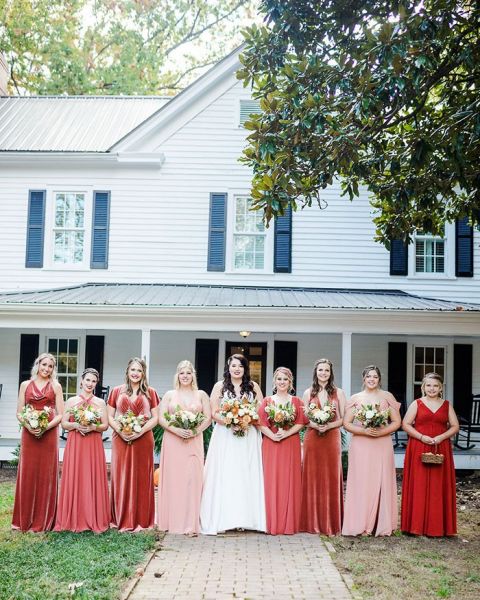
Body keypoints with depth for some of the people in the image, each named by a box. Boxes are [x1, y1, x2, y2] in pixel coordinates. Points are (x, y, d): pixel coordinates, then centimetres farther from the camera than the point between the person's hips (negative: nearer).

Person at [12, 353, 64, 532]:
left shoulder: (56, 386, 5)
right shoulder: (25, 385, 9)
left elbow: (60, 415, 1)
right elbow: (19, 413, 6)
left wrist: (45, 427, -14)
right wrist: (29, 426, -12)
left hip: (49, 434, -1)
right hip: (29, 434, 1)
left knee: (46, 475, 1)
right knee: (27, 475, 3)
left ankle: (43, 520, 9)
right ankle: (25, 520, 13)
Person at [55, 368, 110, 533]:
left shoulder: (100, 402, 7)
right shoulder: (71, 401, 7)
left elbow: (105, 425, 5)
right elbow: (64, 423, 5)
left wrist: (93, 427, -13)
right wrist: (76, 425, -13)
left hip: (94, 445, 0)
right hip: (74, 444, 0)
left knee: (93, 480, -1)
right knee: (73, 479, -2)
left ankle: (94, 520, 6)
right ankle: (74, 520, 7)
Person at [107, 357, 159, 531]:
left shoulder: (150, 393, 7)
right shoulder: (117, 391, 9)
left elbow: (155, 418, 3)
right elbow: (109, 416, 6)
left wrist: (140, 431, -12)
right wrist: (120, 430, -11)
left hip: (143, 440, 0)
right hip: (121, 440, 1)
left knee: (142, 478, 2)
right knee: (121, 478, 2)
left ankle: (141, 520, 10)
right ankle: (121, 519, 10)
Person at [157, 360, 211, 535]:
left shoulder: (201, 395, 9)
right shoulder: (169, 395, 8)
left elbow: (208, 418, 4)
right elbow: (161, 418, 2)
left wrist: (195, 431, -12)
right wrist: (176, 430, -13)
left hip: (194, 442, 0)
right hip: (172, 441, 0)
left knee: (192, 479, -6)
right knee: (172, 479, -1)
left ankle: (190, 524, -3)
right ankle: (172, 522, 8)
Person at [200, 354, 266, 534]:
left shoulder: (253, 387, 9)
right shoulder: (219, 386, 6)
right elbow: (214, 413, 0)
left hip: (249, 437, 1)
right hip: (225, 436, -1)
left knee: (247, 475, -1)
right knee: (225, 476, -4)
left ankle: (245, 518, 5)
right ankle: (222, 518, -1)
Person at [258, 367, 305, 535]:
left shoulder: (296, 401, 10)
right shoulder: (267, 401, 8)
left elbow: (301, 423, 0)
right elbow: (261, 423, -2)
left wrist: (286, 433, -14)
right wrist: (273, 435, -16)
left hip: (291, 445, 0)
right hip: (271, 444, 0)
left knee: (290, 482, 1)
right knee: (271, 482, -1)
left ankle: (290, 523, 9)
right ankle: (273, 524, 6)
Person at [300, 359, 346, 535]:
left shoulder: (338, 393, 6)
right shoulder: (308, 393, 8)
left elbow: (344, 419, 3)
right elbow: (303, 419, 7)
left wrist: (328, 425, -14)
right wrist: (315, 425, -13)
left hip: (332, 439, -1)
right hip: (312, 439, 1)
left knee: (331, 479, 0)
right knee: (312, 478, 2)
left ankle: (331, 523, 9)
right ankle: (312, 522, 11)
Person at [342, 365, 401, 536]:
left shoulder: (387, 397, 6)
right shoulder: (355, 398, 6)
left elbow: (397, 422, 4)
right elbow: (346, 423, 2)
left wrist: (381, 431, -12)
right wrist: (364, 431, -13)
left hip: (382, 445, 0)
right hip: (360, 446, 0)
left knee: (382, 483, 1)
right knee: (361, 483, -2)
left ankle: (383, 525, 10)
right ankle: (362, 525, 4)